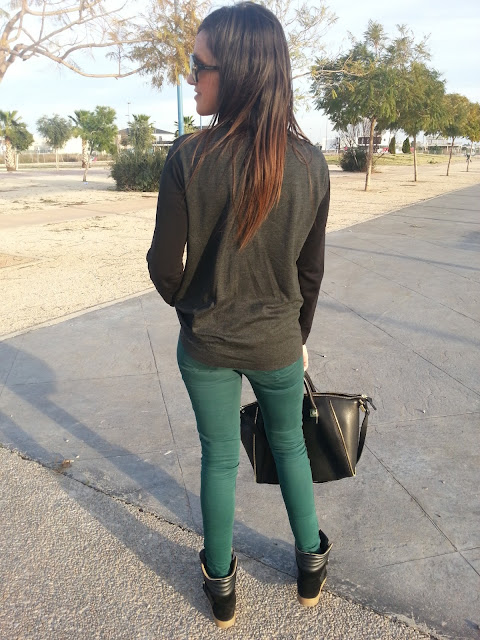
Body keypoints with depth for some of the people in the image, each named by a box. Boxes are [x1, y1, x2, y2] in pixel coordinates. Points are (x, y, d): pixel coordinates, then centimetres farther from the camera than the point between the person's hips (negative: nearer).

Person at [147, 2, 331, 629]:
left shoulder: (189, 158, -18)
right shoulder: (311, 163, -9)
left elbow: (165, 267, -12)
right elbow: (311, 269, -1)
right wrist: (300, 335, 14)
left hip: (206, 344, -1)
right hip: (278, 343, 2)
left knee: (219, 458, 18)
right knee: (289, 445, 25)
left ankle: (220, 585, 39)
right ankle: (311, 564, 44)